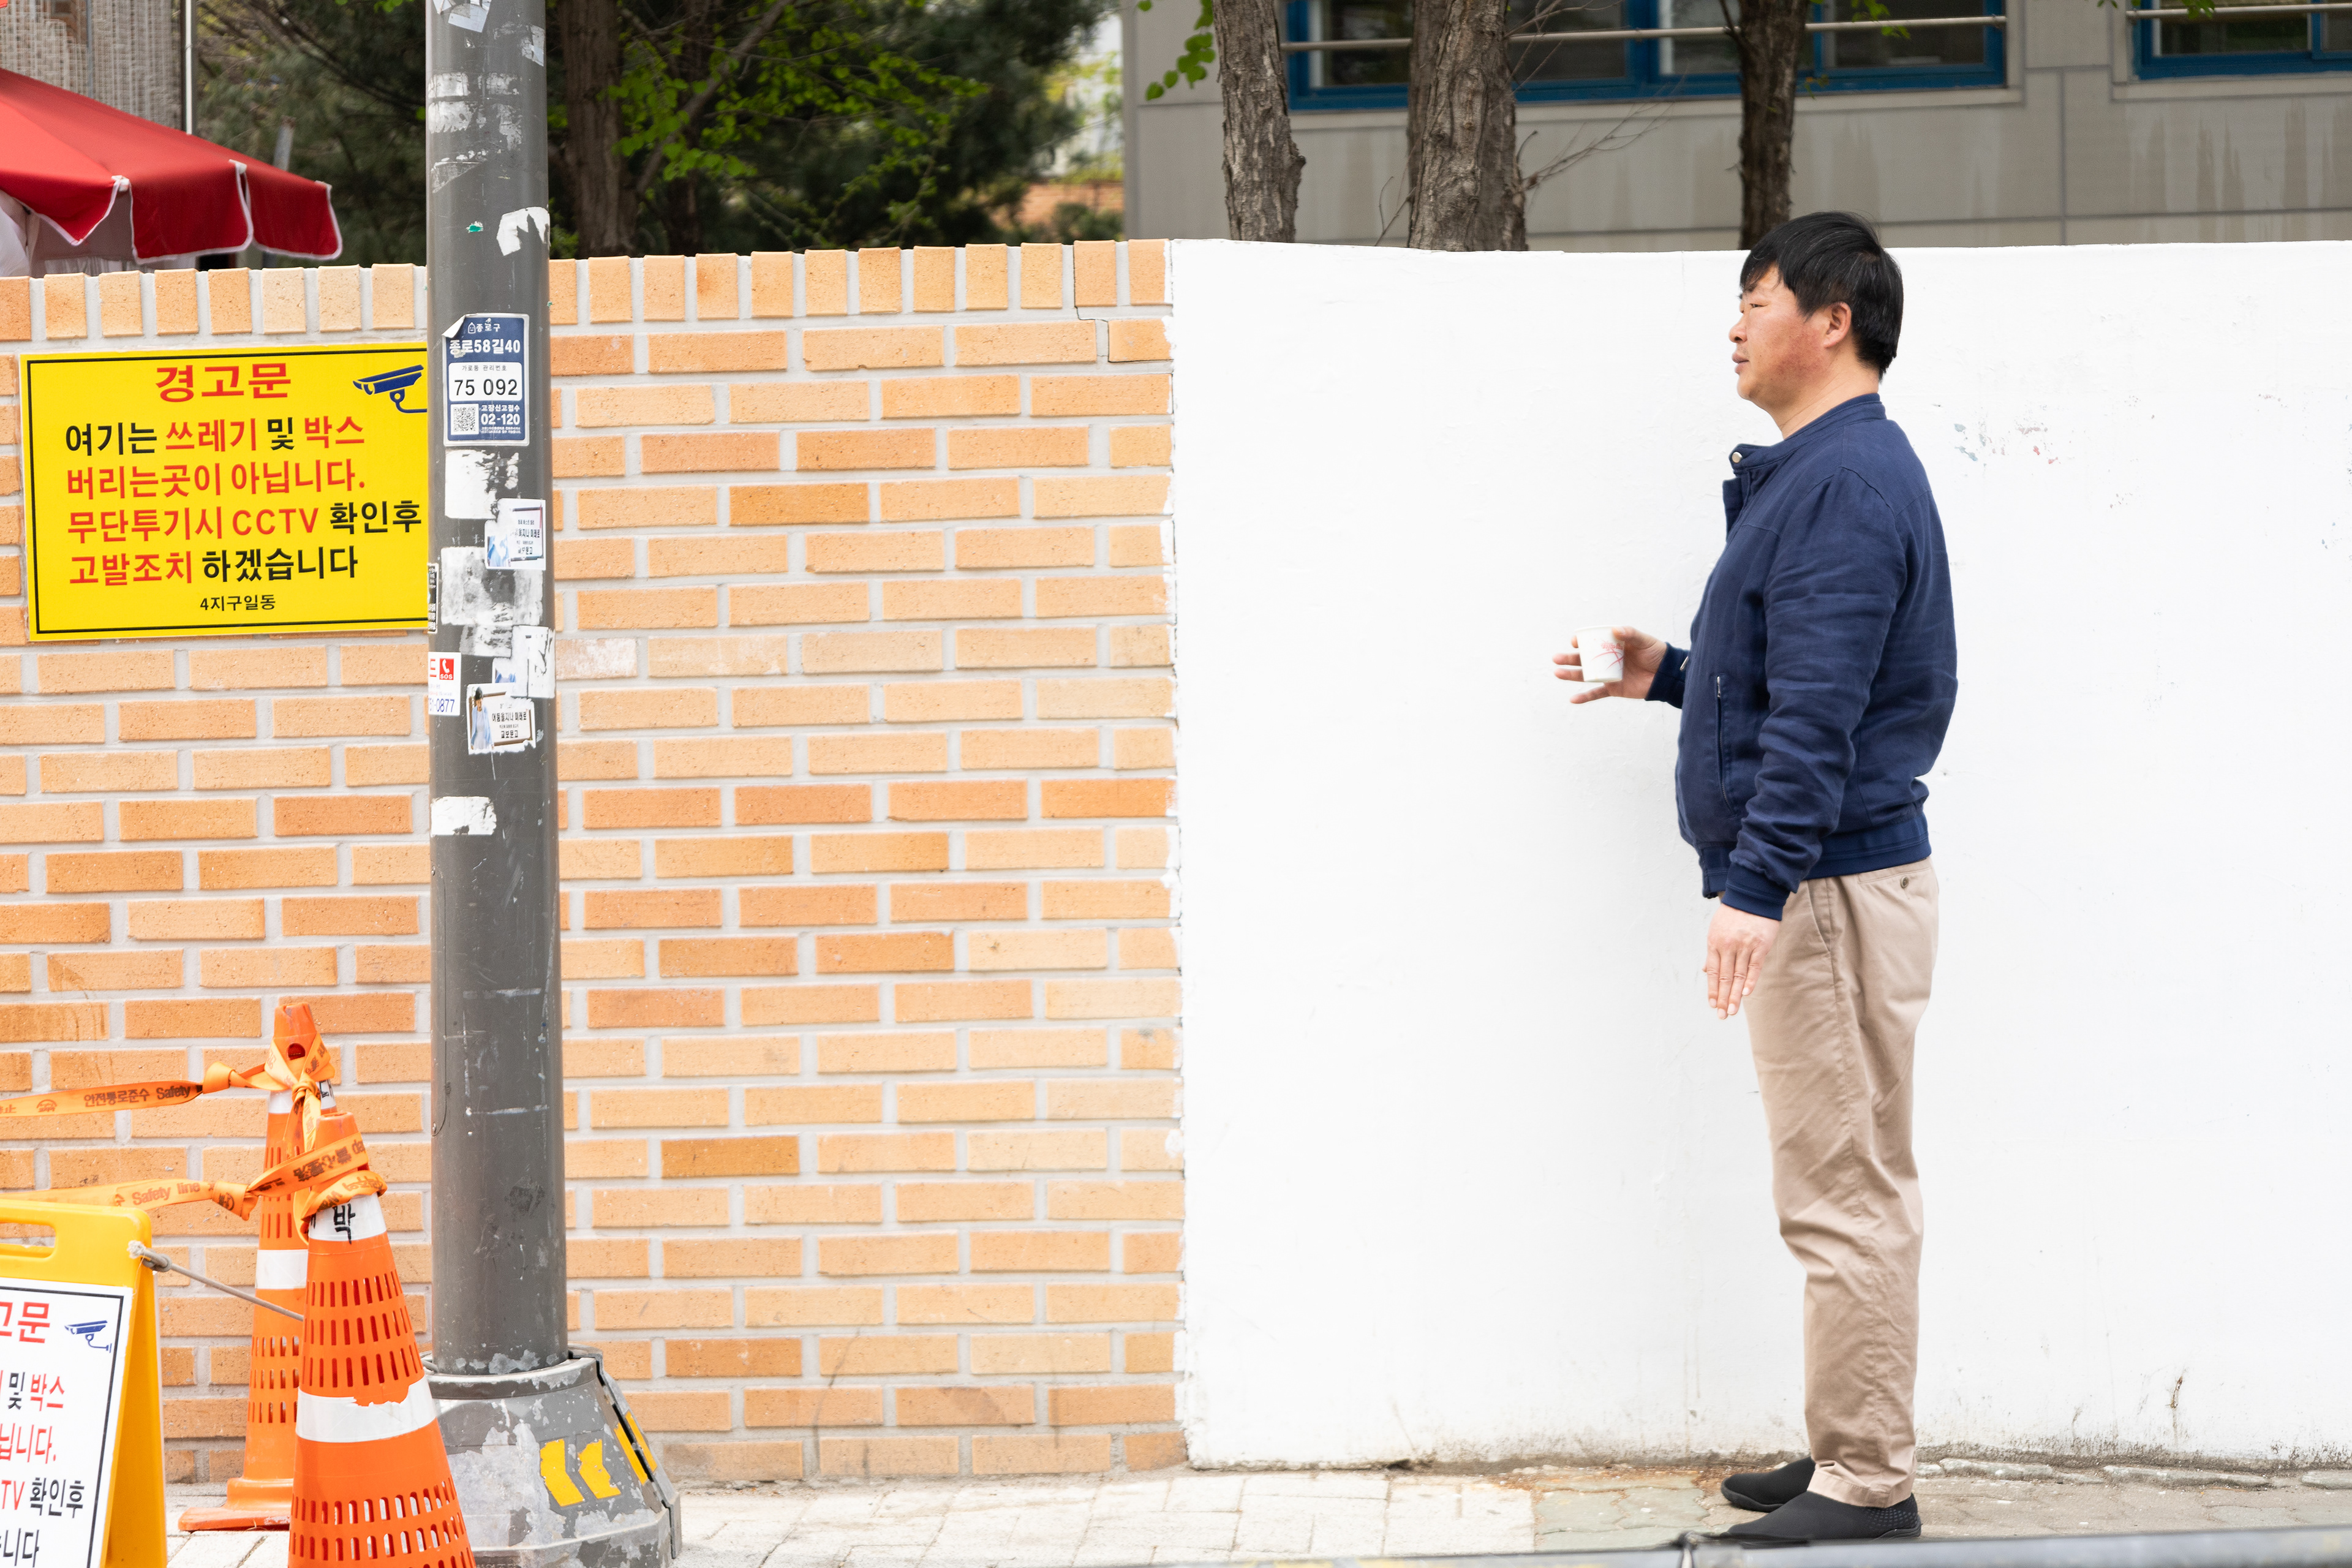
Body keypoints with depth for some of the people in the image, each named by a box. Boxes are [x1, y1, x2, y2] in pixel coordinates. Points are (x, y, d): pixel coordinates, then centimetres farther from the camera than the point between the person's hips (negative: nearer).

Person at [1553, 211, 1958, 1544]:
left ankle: (1868, 1486, -3)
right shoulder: (1820, 473, 17)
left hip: (1833, 884, -11)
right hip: (1818, 883, 11)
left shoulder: (1850, 482, -16)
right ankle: (1850, 1456, 21)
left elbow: (1822, 712, -24)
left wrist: (1759, 886, -27)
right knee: (1849, 1189, 14)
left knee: (1846, 1195, -7)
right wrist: (1671, 675, 19)